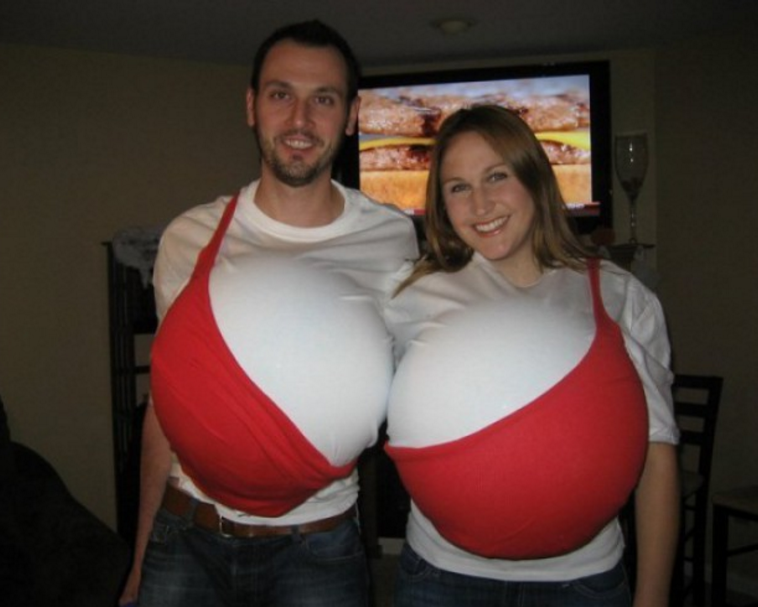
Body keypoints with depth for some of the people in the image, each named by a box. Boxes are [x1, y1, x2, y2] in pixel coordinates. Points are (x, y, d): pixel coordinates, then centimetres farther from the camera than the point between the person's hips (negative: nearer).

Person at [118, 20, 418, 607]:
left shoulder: (393, 239, -7)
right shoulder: (189, 238, -4)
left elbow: (412, 385, 7)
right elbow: (165, 401, 5)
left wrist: (357, 409, -16)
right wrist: (141, 558, 9)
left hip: (316, 546, -1)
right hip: (184, 535, 1)